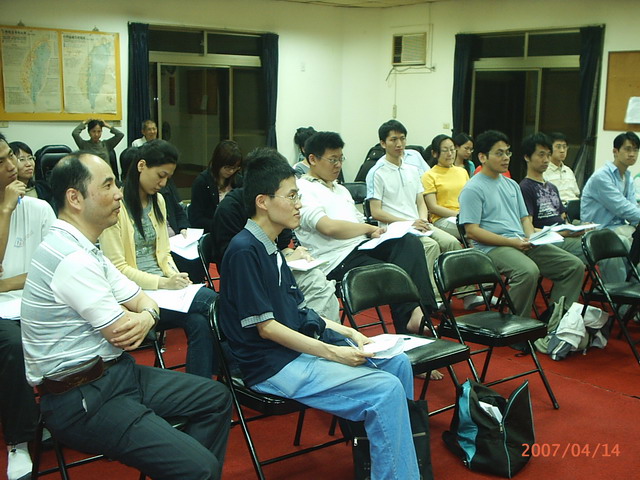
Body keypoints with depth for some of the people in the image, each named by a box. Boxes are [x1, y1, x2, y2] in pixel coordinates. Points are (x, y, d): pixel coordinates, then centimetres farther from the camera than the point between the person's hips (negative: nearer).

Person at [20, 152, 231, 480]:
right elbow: (122, 334, -17)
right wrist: (143, 312, 4)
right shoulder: (72, 259, -22)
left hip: (116, 373, 10)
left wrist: (146, 316, -10)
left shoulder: (85, 250, 9)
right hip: (81, 402, -10)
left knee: (216, 398, 15)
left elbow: (140, 301, 13)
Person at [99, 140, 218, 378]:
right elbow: (117, 268, -12)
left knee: (199, 321, -24)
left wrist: (175, 277, -3)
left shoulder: (158, 201, 14)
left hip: (162, 286, 7)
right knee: (211, 301, -25)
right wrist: (162, 282, -19)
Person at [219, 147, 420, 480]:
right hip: (274, 365, -10)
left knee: (398, 363, 6)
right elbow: (265, 327, -17)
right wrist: (332, 353, -18)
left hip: (302, 344, 10)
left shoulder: (270, 248, 15)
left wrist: (347, 333, 4)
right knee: (387, 389, -21)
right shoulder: (244, 251, -15)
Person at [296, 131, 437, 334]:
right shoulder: (303, 190, -2)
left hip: (362, 247, 8)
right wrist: (370, 228, -5)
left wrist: (373, 232, 2)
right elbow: (329, 227, -17)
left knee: (410, 241, -22)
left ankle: (416, 312, -37)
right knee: (397, 275, -29)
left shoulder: (341, 190, 29)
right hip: (337, 261, -8)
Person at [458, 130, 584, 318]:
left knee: (575, 266, -4)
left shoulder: (512, 185, 23)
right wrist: (512, 242, -16)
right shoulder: (472, 189, -4)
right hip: (493, 247, -8)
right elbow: (472, 231, -12)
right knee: (529, 271, -37)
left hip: (522, 243, 8)